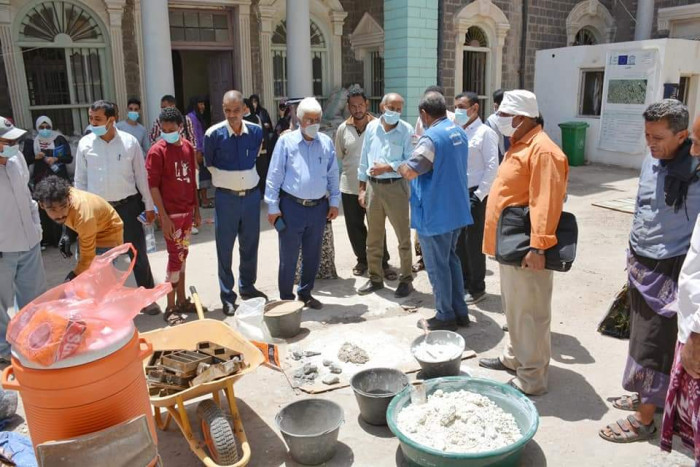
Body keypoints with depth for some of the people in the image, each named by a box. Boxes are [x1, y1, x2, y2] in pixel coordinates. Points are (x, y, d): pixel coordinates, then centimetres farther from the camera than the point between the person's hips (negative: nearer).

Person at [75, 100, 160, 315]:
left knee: (139, 254, 5)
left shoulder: (130, 142, -5)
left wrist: (149, 206, 1)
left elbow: (141, 176, 0)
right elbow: (80, 180, 4)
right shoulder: (85, 144, -2)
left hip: (127, 205, -1)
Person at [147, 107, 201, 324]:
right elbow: (153, 185, -12)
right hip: (171, 213, -6)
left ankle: (182, 300, 25)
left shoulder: (188, 147, 7)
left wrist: (196, 209, 13)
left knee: (182, 255, 14)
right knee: (175, 257, -3)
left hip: (187, 211, 6)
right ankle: (171, 308, 8)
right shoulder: (157, 151, -10)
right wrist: (163, 216, -16)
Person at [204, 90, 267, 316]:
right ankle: (227, 295, 17)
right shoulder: (213, 134, -12)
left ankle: (247, 287, 32)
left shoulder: (256, 131, -3)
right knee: (225, 248, 4)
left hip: (252, 194, 3)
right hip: (226, 197, -3)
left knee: (250, 245, 14)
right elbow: (209, 164, 4)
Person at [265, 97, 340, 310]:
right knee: (288, 256, 4)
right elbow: (274, 175, -4)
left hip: (319, 207, 4)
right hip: (291, 206, -3)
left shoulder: (326, 142, 6)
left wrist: (334, 202, 8)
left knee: (313, 255, 14)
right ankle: (286, 298, 19)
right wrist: (273, 207, -6)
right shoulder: (286, 141, -5)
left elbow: (333, 174, 11)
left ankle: (305, 293, 31)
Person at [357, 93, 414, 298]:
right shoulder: (371, 127, 5)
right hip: (373, 186, 4)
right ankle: (375, 278, 26)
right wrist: (362, 188, 6)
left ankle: (406, 280, 17)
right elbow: (364, 159, 8)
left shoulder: (407, 130, -6)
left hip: (396, 186, -4)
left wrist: (387, 167, -17)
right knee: (373, 237, 13)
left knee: (403, 236, 4)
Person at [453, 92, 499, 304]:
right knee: (459, 241, 13)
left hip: (475, 195, -6)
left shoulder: (485, 133, -9)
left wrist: (478, 195, -16)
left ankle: (477, 289, 16)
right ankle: (464, 283, 28)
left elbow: (492, 167, -13)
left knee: (473, 243, 2)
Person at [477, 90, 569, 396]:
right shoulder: (519, 145, 15)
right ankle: (513, 358, 37)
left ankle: (532, 380, 10)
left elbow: (546, 204, -24)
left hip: (526, 250, -10)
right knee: (513, 309, 21)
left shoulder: (542, 150, -17)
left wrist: (538, 247, -28)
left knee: (529, 314, -1)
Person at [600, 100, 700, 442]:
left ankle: (643, 420, 15)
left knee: (653, 345, 2)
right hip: (641, 266, 7)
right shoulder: (650, 161, 4)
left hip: (670, 271, -7)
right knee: (642, 335, 18)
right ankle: (649, 396, 36)